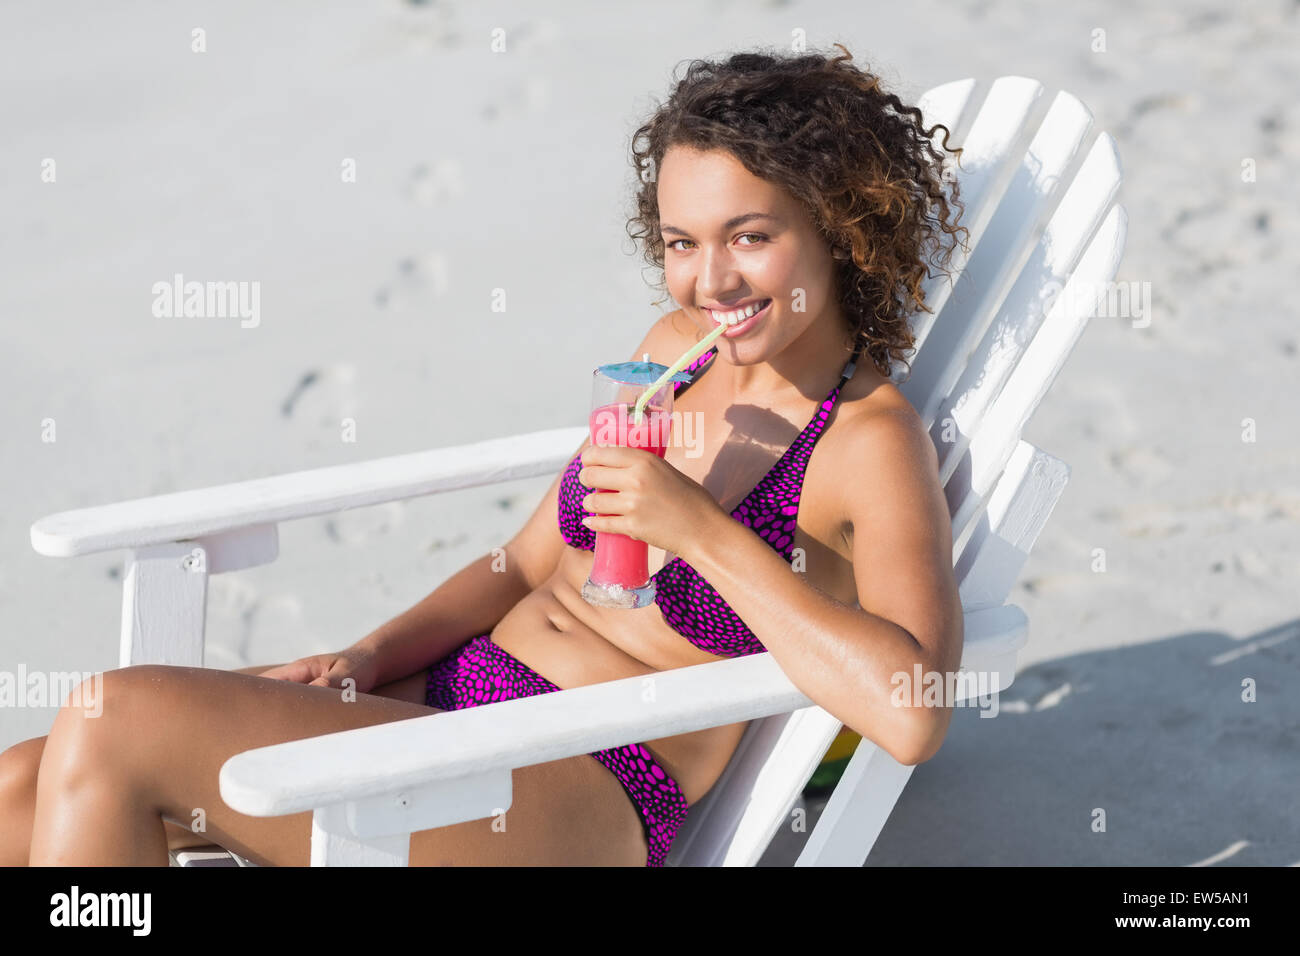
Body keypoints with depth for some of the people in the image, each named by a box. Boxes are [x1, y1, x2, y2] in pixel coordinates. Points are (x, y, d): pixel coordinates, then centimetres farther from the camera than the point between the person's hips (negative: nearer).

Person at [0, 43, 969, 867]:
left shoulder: (873, 442, -10)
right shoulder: (679, 345, 12)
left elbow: (914, 716, -26)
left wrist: (706, 531, -24)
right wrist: (362, 661, 2)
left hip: (581, 797, -8)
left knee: (112, 724, -20)